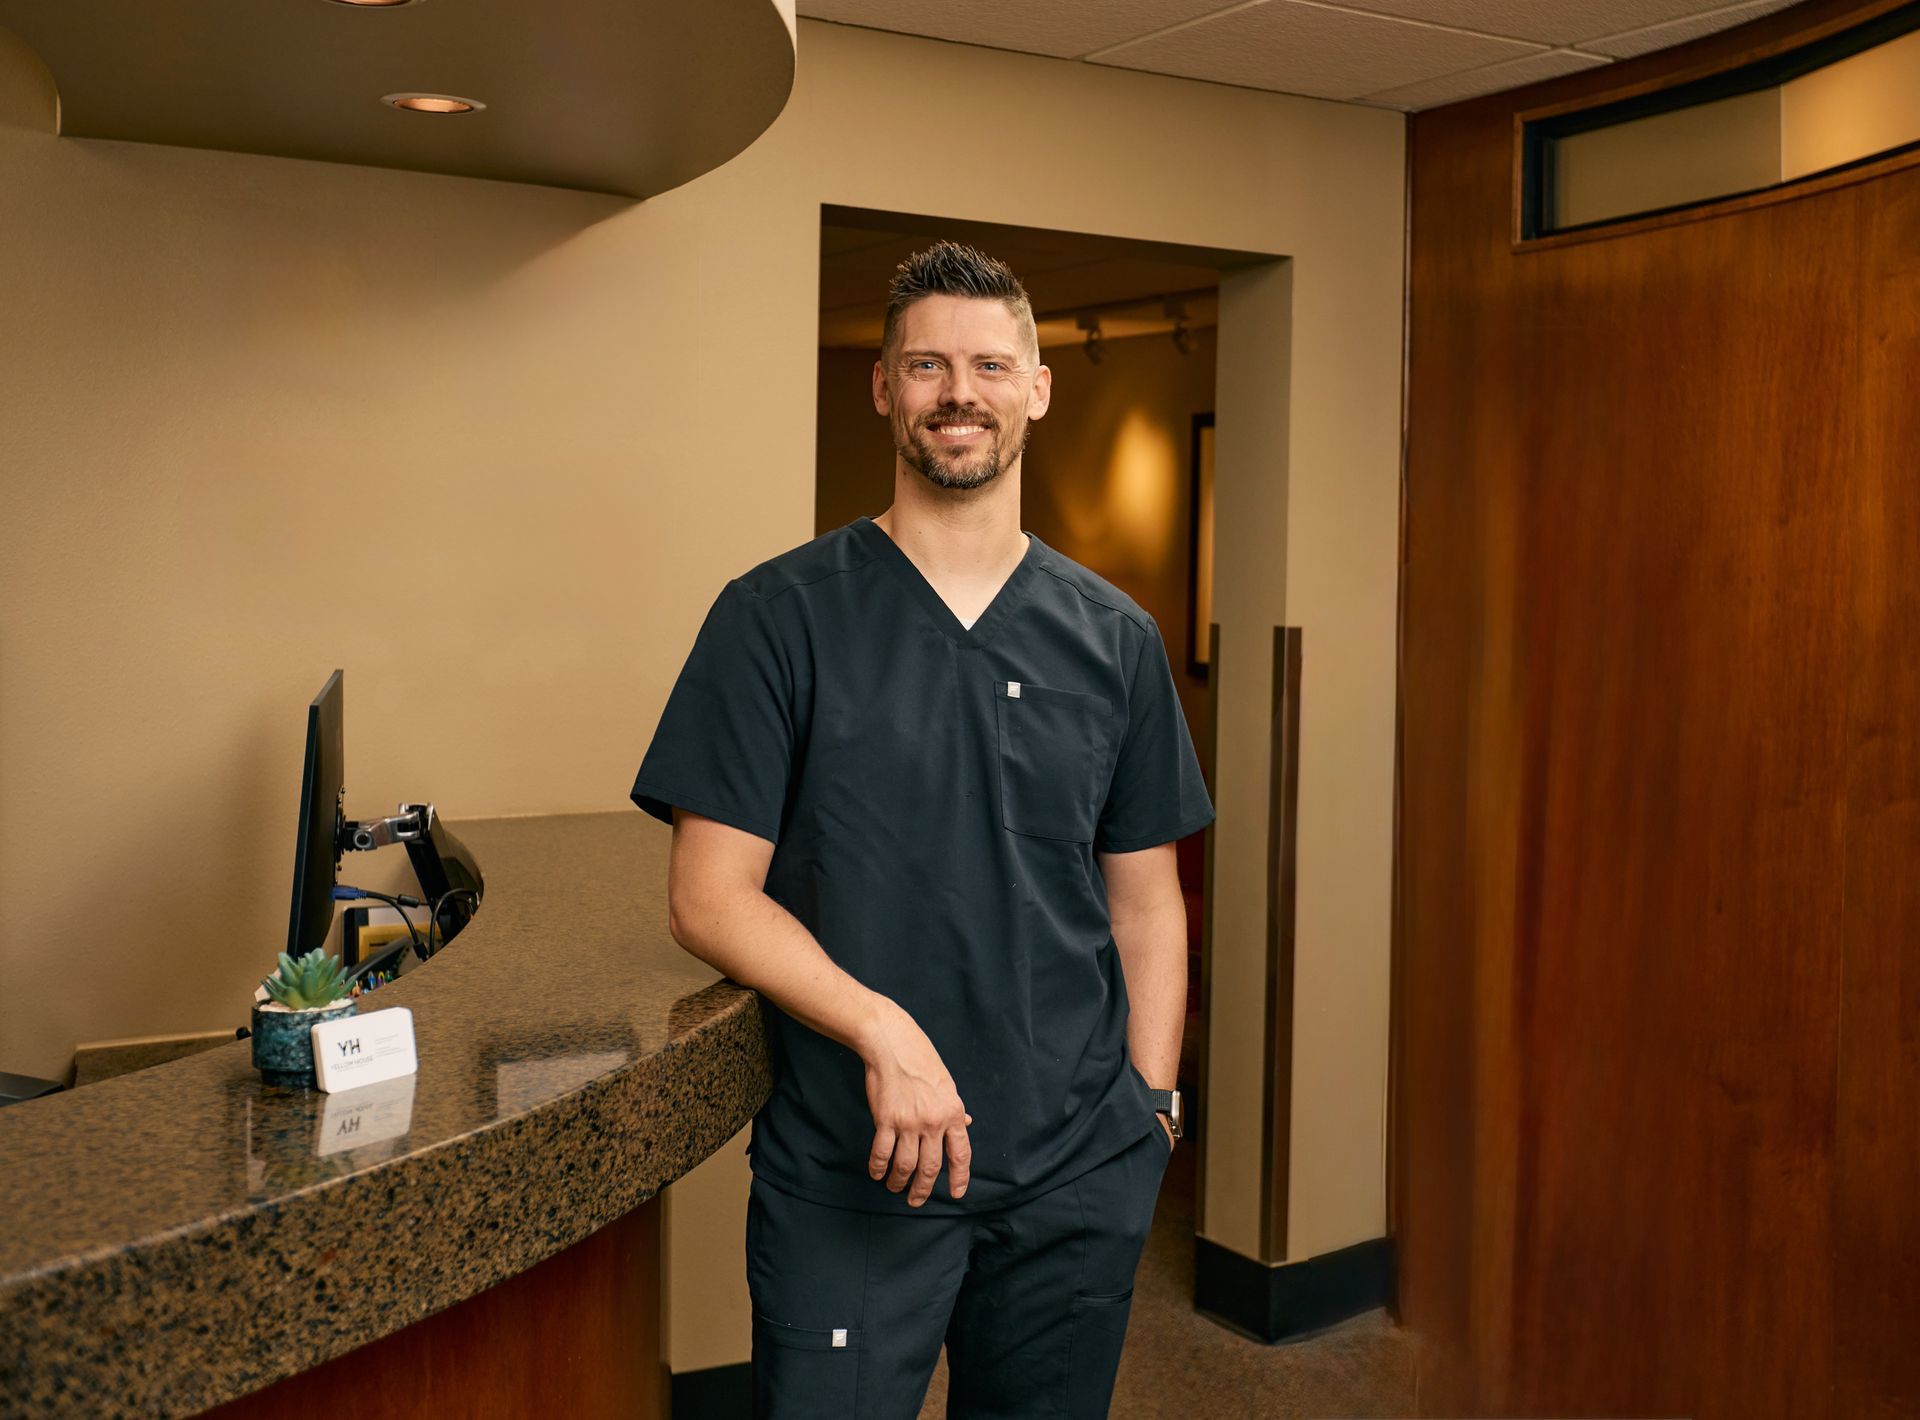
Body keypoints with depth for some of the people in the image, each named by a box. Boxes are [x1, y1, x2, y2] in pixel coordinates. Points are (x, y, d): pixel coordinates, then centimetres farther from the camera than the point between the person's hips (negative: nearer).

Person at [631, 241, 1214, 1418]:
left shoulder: (1114, 638, 6)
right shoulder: (781, 617, -4)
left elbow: (1145, 898, 10)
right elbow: (710, 896, -8)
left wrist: (1152, 1105, 1)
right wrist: (882, 1031, -20)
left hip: (1079, 1180, 3)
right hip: (847, 1176, -3)